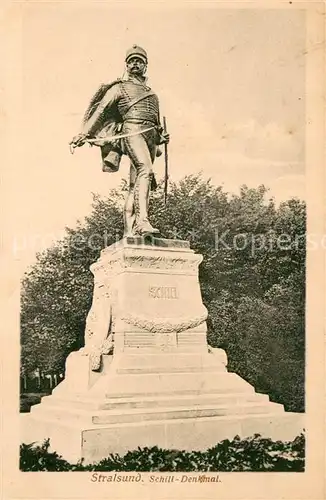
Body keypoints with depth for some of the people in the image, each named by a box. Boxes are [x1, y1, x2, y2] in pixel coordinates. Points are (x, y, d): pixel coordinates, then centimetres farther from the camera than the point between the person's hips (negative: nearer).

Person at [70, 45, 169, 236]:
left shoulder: (151, 93, 33)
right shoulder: (119, 87, 16)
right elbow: (100, 111, 6)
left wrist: (162, 135, 13)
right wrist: (84, 133, -6)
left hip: (150, 136, 6)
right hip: (132, 130, -6)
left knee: (135, 186, -3)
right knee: (145, 170, -31)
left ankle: (129, 232, -9)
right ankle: (142, 221, -44)